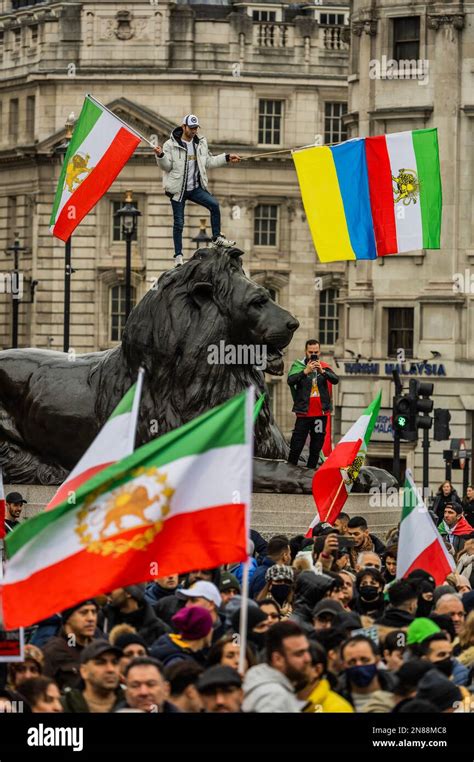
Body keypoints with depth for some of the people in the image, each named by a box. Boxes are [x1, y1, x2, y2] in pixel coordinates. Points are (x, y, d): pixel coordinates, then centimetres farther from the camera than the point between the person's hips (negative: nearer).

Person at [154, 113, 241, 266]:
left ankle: (217, 238, -3)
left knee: (214, 205, -16)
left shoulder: (201, 144, 9)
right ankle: (178, 255, 8)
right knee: (179, 223, -1)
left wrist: (227, 158, 16)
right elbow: (166, 166, -10)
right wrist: (160, 156, -30)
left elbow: (208, 162, 18)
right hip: (178, 189, -4)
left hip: (195, 188, 4)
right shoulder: (171, 145, -8)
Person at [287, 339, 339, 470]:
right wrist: (305, 371, -29)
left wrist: (322, 372, -27)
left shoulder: (324, 367, 7)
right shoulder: (298, 365, 0)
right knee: (296, 446, -3)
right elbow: (290, 381, -16)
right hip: (304, 413, -3)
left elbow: (335, 380, -10)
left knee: (316, 447, 9)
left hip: (321, 413, 3)